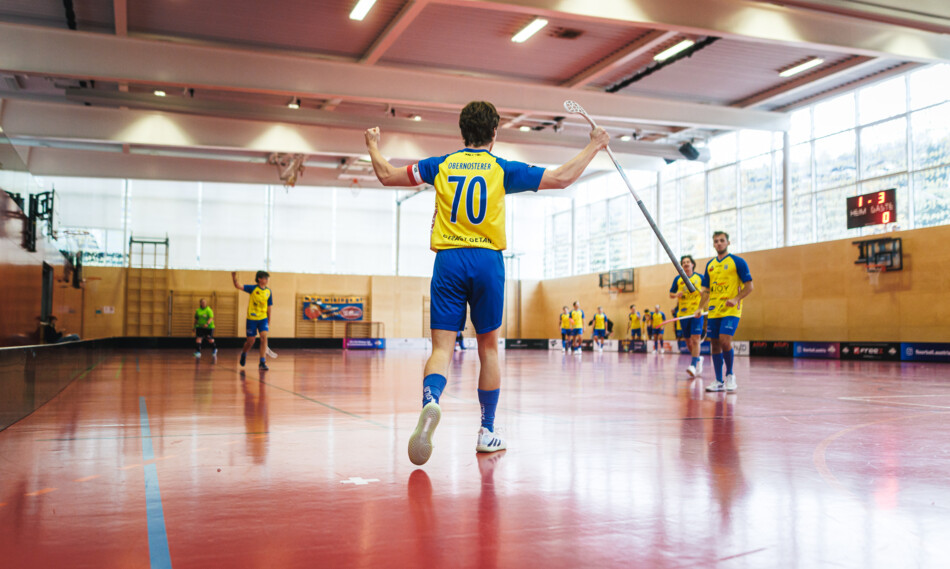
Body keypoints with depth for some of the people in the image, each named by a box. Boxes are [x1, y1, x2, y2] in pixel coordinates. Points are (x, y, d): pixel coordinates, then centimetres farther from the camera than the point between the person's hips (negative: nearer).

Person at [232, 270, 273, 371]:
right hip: (252, 318, -2)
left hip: (263, 318, 2)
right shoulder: (253, 288, -6)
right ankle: (244, 353, 39)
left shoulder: (269, 292, 3)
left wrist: (269, 321, 13)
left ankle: (262, 363, -16)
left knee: (264, 337, -17)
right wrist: (234, 277, -34)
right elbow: (238, 286, -16)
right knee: (250, 342, 5)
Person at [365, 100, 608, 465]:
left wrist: (373, 146, 35)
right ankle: (487, 432, 18)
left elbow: (387, 175, 15)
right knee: (488, 347, 11)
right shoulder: (503, 169, 4)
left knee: (441, 346, -3)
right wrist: (594, 147, 19)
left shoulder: (441, 165, 8)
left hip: (448, 260, 1)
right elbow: (562, 178, 5)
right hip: (487, 261, -1)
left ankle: (430, 401, -34)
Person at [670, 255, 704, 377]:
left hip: (697, 313, -3)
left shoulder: (699, 277, 5)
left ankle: (693, 365, -20)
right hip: (683, 313, 3)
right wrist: (677, 295, -8)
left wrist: (700, 291, -12)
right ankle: (698, 359, 34)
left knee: (695, 339, -15)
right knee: (688, 341, 10)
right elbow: (671, 294, 13)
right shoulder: (678, 279, 9)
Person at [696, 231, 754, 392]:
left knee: (725, 341, -19)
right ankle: (719, 382, 11)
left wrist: (736, 299, -20)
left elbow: (749, 286, -5)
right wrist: (700, 308, 7)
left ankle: (730, 374, 3)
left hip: (730, 311, -6)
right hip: (713, 311, 6)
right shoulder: (710, 264, 15)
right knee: (714, 345, 4)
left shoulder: (738, 261, -1)